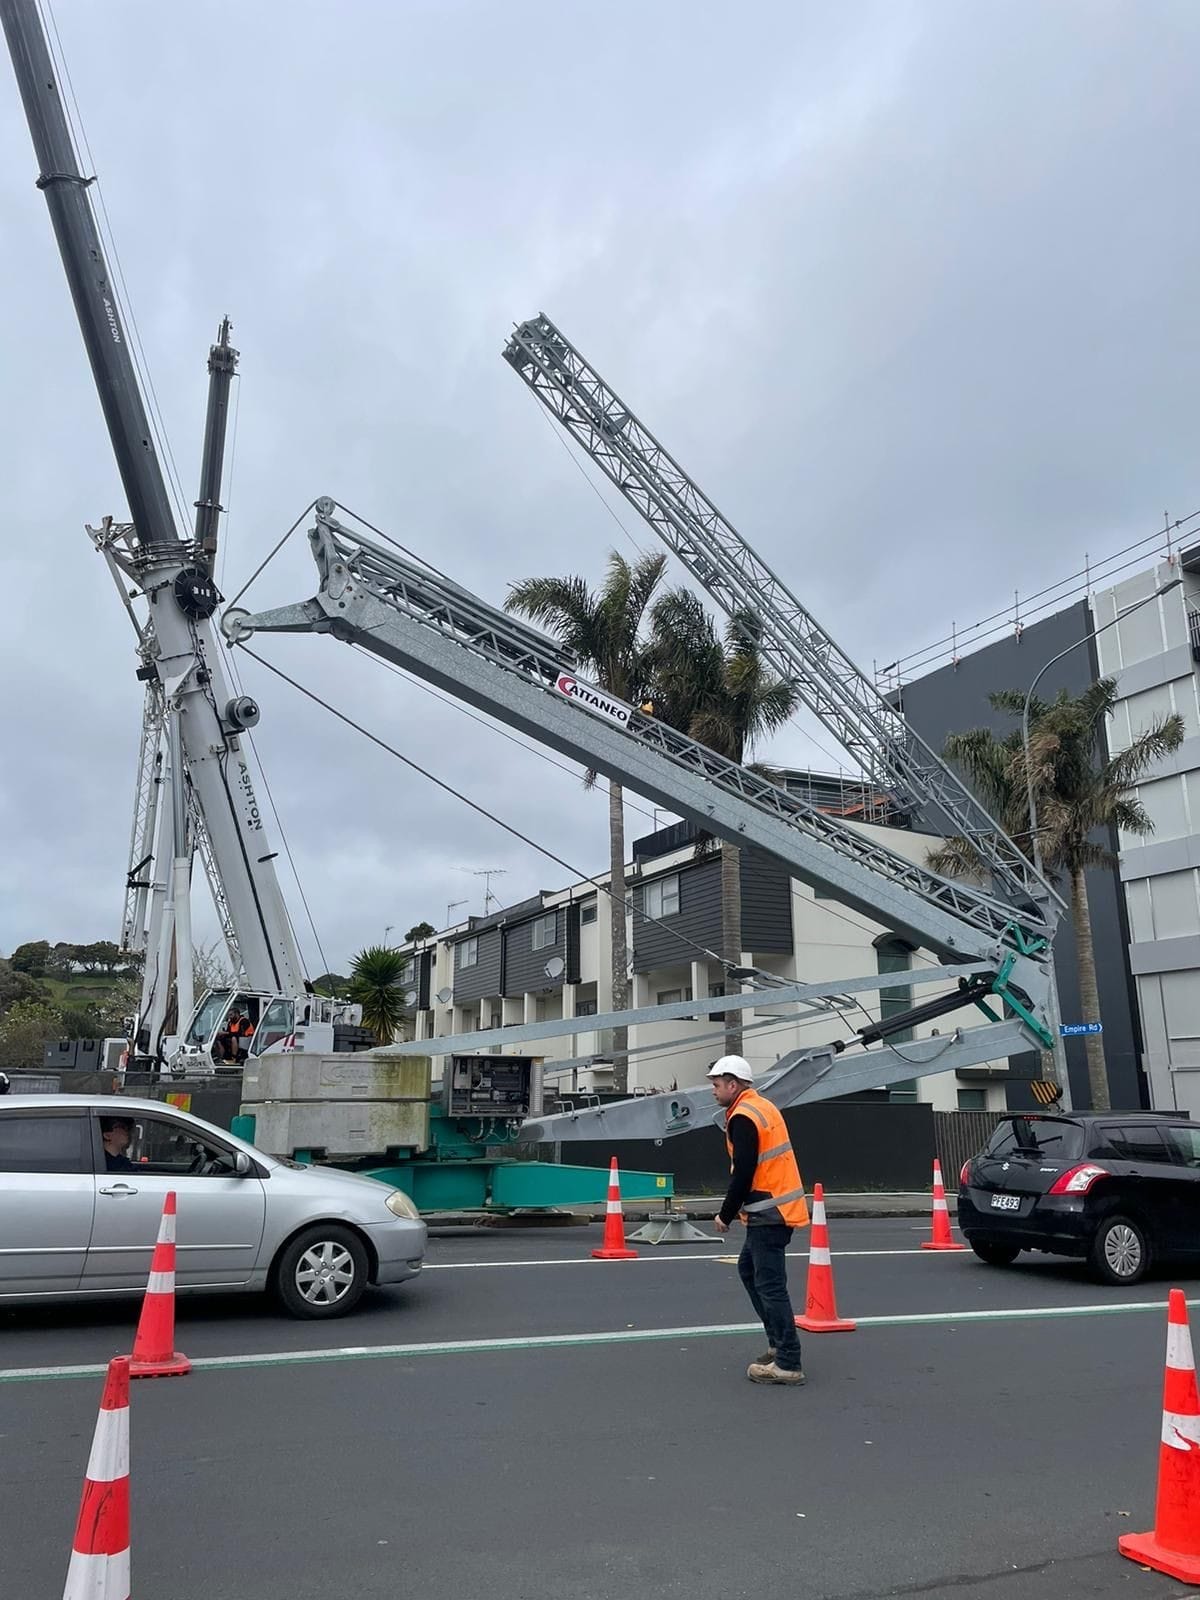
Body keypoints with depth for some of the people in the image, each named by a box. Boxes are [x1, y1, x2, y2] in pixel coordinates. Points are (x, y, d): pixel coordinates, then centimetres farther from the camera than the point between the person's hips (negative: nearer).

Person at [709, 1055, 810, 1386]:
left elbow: (743, 1174, -21)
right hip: (780, 1206, 10)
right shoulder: (763, 1107, 14)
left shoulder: (743, 1118, -17)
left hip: (768, 1213, -10)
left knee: (770, 1285, -5)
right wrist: (735, 1210, 19)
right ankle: (779, 1344, 25)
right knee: (748, 1268, 20)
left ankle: (788, 1364, 0)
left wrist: (726, 1215, -9)